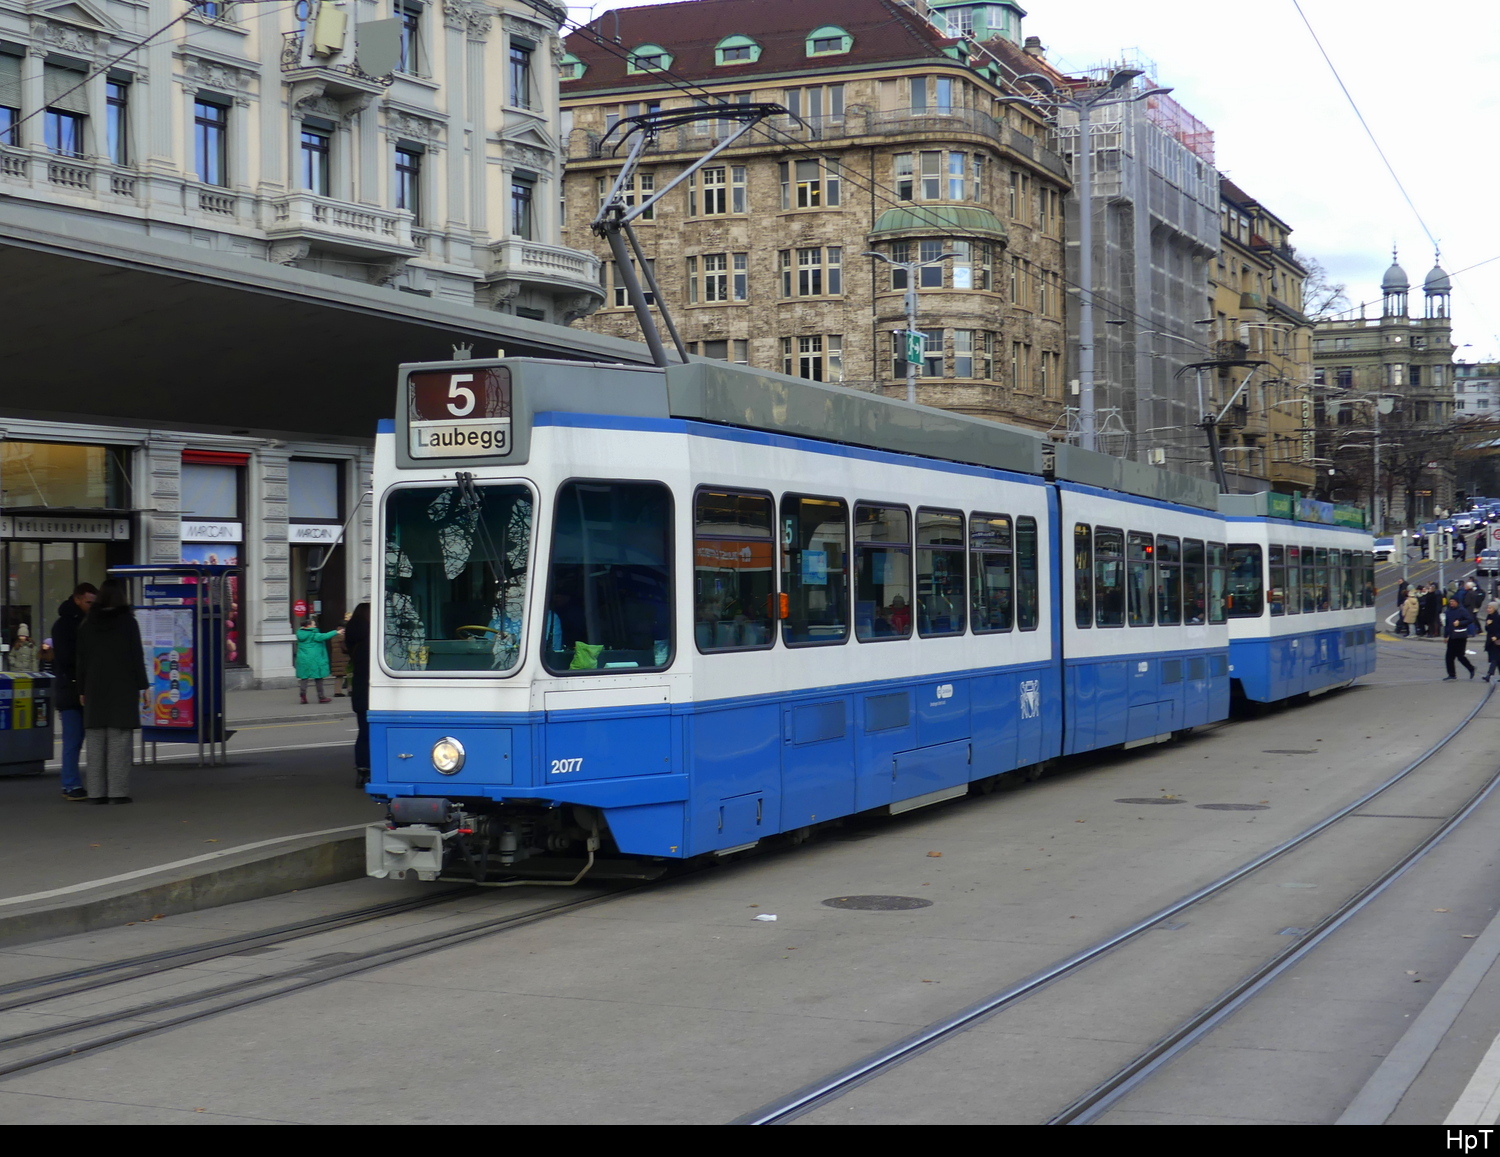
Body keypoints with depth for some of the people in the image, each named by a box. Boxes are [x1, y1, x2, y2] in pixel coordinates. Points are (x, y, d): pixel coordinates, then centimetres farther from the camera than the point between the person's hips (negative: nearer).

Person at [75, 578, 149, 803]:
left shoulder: (87, 625, 8)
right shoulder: (128, 623, -4)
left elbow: (82, 660, 9)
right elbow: (137, 657, -5)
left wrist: (82, 690, 13)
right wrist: (142, 685, 0)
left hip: (95, 690, 4)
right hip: (123, 689, -3)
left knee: (96, 742, 7)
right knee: (118, 741, -4)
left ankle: (96, 792, 6)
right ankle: (118, 791, -7)